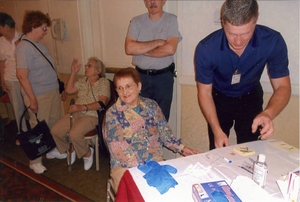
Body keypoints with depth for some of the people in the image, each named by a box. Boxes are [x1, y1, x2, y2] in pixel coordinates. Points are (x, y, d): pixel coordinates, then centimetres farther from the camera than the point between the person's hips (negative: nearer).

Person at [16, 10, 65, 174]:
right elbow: (22, 76, -21)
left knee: (55, 125, 17)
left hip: (52, 91, 9)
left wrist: (61, 84, 18)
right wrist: (32, 99, -21)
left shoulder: (39, 44, 12)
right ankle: (35, 162, 19)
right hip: (38, 95, -9)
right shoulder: (24, 47, -16)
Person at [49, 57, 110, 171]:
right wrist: (73, 73, 7)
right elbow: (69, 90, 12)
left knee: (74, 134, -29)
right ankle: (69, 149, 21)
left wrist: (82, 107, -24)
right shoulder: (83, 80, 18)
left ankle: (87, 153, 0)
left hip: (92, 116, -7)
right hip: (76, 113, 7)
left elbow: (102, 103, -15)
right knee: (55, 131, -6)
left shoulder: (104, 82, -3)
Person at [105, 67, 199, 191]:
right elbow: (118, 148, -13)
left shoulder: (151, 106, 6)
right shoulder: (113, 114, -6)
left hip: (155, 161, 4)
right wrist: (143, 168, -22)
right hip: (125, 167, -3)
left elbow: (164, 131, 15)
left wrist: (181, 148, 3)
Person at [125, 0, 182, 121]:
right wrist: (158, 42, -14)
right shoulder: (137, 21, 3)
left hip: (164, 76, -1)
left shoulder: (171, 20, -1)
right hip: (141, 76, 2)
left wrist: (141, 50, -10)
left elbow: (170, 49, -17)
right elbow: (129, 48, -12)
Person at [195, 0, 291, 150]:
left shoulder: (273, 42, -25)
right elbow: (205, 92, -20)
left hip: (250, 98, 1)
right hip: (219, 99, -1)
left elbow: (282, 86, -18)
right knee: (217, 153, 9)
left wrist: (268, 113, -39)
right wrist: (217, 130, -28)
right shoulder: (206, 48, -29)